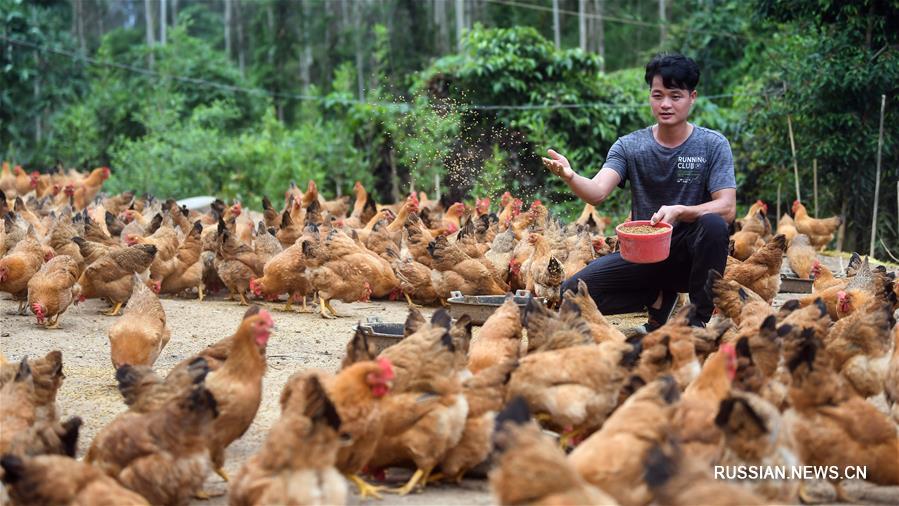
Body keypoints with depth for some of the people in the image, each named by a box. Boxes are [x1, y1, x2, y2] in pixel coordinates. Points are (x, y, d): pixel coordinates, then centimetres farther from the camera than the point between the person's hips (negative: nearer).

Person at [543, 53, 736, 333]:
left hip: (689, 254, -2)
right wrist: (570, 177, -42)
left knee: (712, 223, -35)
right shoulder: (629, 147, -3)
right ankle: (659, 297, 5)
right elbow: (597, 192, -19)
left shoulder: (713, 145, -7)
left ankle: (699, 319, -16)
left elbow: (727, 209, -16)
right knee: (571, 293, -15)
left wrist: (679, 211, -33)